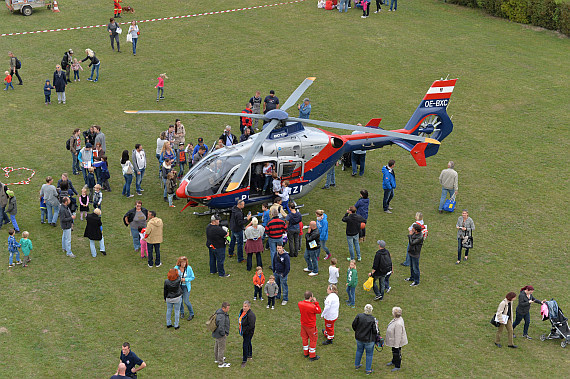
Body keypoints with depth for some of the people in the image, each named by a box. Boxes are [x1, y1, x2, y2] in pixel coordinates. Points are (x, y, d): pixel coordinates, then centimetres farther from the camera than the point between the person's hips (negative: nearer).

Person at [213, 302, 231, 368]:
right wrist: (223, 334, -19)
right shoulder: (221, 316, -34)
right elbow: (221, 327, -37)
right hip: (220, 335, -10)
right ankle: (221, 363, 17)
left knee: (217, 346, 26)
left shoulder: (219, 311, -2)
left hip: (217, 333, 10)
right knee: (221, 348, 4)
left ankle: (217, 358, 46)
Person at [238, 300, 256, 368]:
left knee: (245, 346, -7)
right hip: (244, 331, 9)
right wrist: (239, 327, 10)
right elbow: (240, 319, 17)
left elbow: (251, 325, -29)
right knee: (248, 343, 26)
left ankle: (244, 360, 3)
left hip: (248, 332, -9)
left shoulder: (251, 315, -29)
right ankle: (250, 355, 45)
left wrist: (244, 330, -20)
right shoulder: (242, 311, -1)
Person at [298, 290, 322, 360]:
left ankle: (306, 353, 39)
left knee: (304, 338, 23)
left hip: (303, 325, 6)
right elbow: (319, 311, -13)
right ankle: (312, 356, 23)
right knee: (313, 339, 13)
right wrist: (316, 302, -12)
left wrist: (312, 303, -3)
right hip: (311, 326, -6)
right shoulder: (312, 307, -32)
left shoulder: (300, 304, -15)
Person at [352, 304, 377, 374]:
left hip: (359, 338, 4)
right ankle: (368, 370, 20)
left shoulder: (359, 316, -14)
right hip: (369, 339, -4)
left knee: (359, 351, 26)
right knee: (369, 354, 12)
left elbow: (353, 325, -4)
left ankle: (357, 365, 42)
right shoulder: (373, 319, -22)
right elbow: (375, 331, -19)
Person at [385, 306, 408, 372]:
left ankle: (397, 366, 31)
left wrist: (396, 345, -22)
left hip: (397, 341, -9)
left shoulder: (398, 324, -37)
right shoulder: (397, 318, -7)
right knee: (394, 352, 29)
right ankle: (393, 362, 52)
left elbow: (398, 335, -30)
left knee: (397, 353, 12)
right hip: (394, 340, 9)